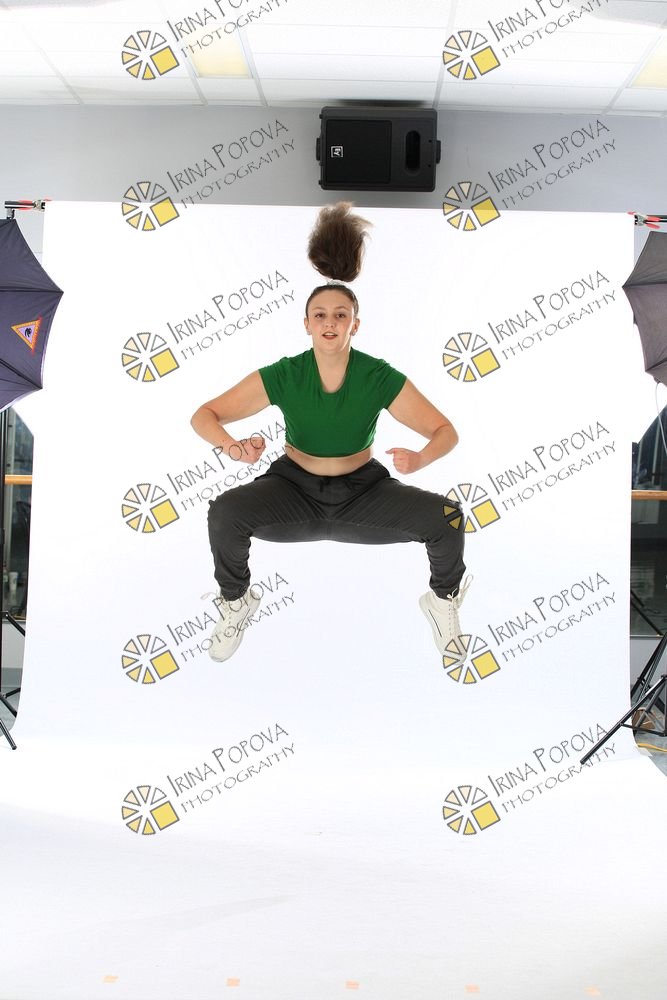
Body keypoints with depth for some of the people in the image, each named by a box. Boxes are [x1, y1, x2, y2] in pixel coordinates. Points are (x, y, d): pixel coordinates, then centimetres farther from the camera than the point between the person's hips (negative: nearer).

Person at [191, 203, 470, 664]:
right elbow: (204, 416, -13)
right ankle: (237, 602, 0)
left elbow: (446, 431, -12)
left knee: (445, 516, -25)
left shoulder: (380, 378, -16)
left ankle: (444, 599, 9)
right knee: (225, 511, -31)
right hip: (294, 488, 0)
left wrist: (419, 459, -36)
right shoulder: (282, 376, -16)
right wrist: (234, 447, -36)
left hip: (362, 490, 0)